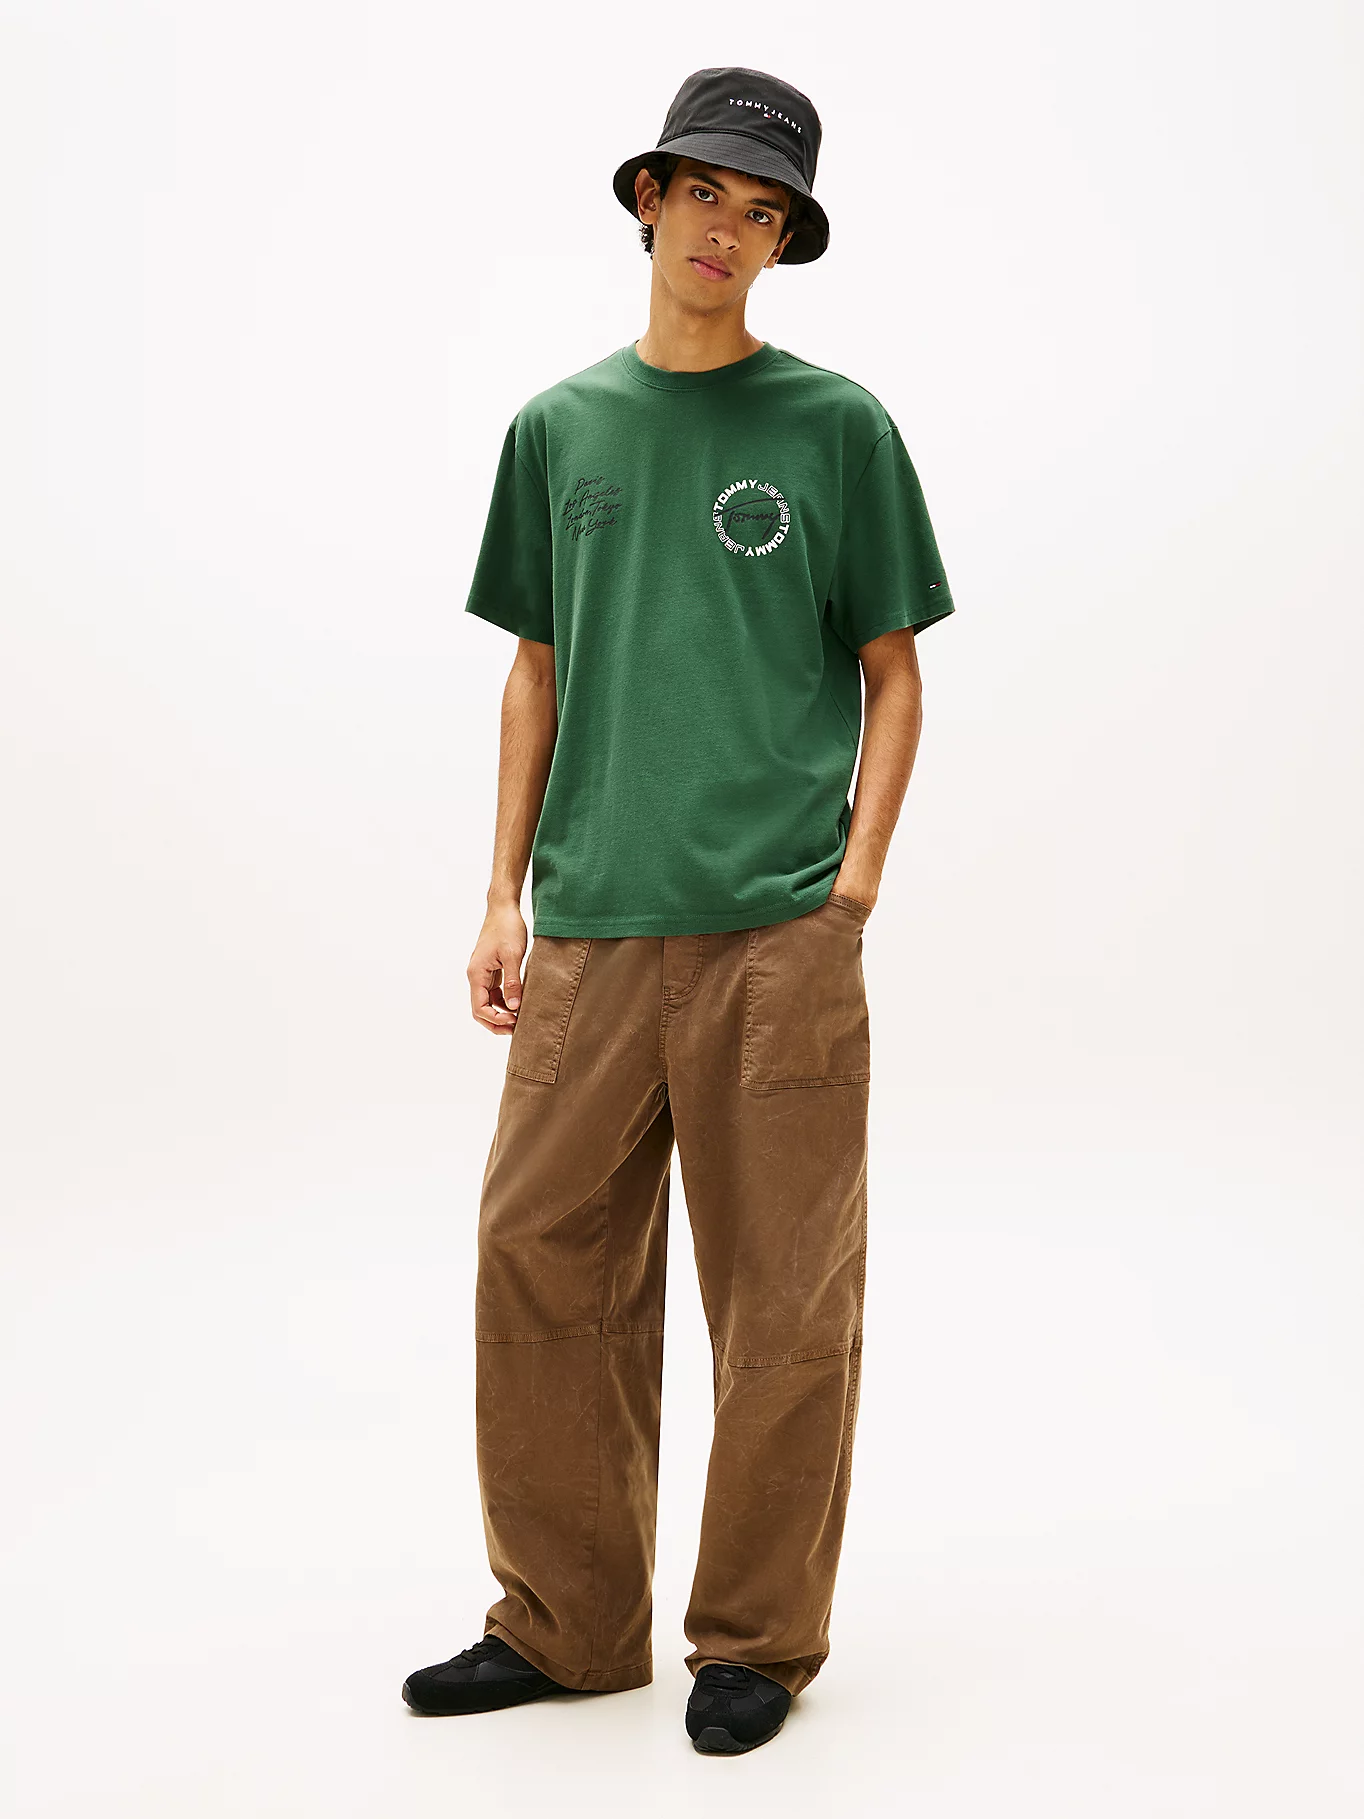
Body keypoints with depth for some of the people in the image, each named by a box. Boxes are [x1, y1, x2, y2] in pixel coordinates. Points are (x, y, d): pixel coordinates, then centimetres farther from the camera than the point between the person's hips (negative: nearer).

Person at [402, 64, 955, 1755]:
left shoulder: (836, 425, 4)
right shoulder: (558, 426, 12)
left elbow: (892, 676, 6)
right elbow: (538, 674, 16)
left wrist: (856, 881, -5)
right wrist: (504, 897, 9)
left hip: (777, 934, -3)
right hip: (594, 931, 3)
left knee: (781, 1299, 2)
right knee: (542, 1267, 4)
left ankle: (758, 1639, 18)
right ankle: (563, 1622, 20)